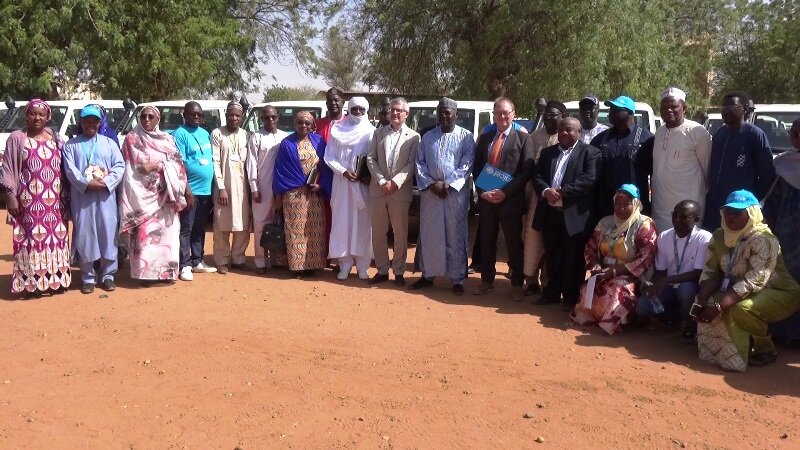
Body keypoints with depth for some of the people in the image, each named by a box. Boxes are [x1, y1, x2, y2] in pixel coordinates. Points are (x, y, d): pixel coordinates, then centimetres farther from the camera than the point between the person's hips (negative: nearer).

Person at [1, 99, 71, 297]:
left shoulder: (56, 139, 11)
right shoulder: (17, 138, 1)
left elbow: (64, 169, 12)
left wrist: (65, 196, 7)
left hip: (54, 200, 4)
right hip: (29, 201, -3)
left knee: (56, 238, 5)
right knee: (31, 238, -3)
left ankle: (55, 279, 13)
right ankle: (31, 283, 1)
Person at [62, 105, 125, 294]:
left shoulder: (109, 143, 12)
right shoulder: (71, 145, 9)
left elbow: (120, 165, 2)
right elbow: (70, 169, -3)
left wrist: (106, 182, -13)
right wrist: (87, 183, -18)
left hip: (106, 196, 1)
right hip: (81, 197, 0)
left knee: (108, 234, 0)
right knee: (84, 236, 1)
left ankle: (108, 275, 9)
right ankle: (88, 277, 9)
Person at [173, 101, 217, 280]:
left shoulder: (205, 134, 15)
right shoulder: (180, 134, -7)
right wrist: (185, 189, -18)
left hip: (206, 190, 7)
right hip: (190, 190, -7)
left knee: (199, 229, 14)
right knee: (186, 229, -1)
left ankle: (197, 261, 22)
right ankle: (185, 265, 3)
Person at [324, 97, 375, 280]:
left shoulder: (371, 132, 1)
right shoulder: (338, 130, 5)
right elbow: (329, 156, 3)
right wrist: (343, 171, -11)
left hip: (364, 184, -1)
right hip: (342, 182, 1)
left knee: (363, 224, 2)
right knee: (342, 223, 2)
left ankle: (363, 266, 9)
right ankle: (345, 265, 10)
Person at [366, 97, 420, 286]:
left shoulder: (413, 136, 1)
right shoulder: (379, 133, 12)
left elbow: (411, 165, -6)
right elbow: (371, 158, 5)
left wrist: (394, 182, -15)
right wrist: (381, 180, -8)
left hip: (400, 192, -3)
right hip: (378, 190, 3)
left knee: (400, 234, 4)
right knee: (378, 232, 8)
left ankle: (399, 271, 15)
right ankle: (382, 270, 19)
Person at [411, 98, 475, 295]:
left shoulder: (465, 137, 1)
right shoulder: (427, 137, 11)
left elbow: (466, 166, -6)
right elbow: (420, 163, 7)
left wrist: (447, 184, -14)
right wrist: (431, 184, -8)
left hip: (455, 192, -3)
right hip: (430, 192, 3)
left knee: (455, 237, 0)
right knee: (428, 235, 8)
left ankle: (457, 279, 8)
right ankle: (427, 275, 19)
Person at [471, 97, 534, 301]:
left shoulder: (522, 138, -1)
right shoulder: (484, 138, 13)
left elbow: (527, 171, -8)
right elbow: (476, 169, 11)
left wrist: (505, 192, -15)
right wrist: (482, 191, -5)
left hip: (510, 200, -4)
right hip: (486, 199, 4)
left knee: (514, 244, 5)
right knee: (487, 242, 10)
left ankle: (517, 284, 16)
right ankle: (487, 280, 23)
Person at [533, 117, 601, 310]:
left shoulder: (590, 152, -1)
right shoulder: (547, 152, 16)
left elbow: (589, 179, -14)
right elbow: (537, 176, 8)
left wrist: (563, 192, -19)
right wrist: (546, 191, -13)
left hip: (574, 215, -5)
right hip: (549, 212, 5)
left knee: (573, 259, 3)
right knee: (552, 256, 14)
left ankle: (571, 297, 13)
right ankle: (552, 292, 26)